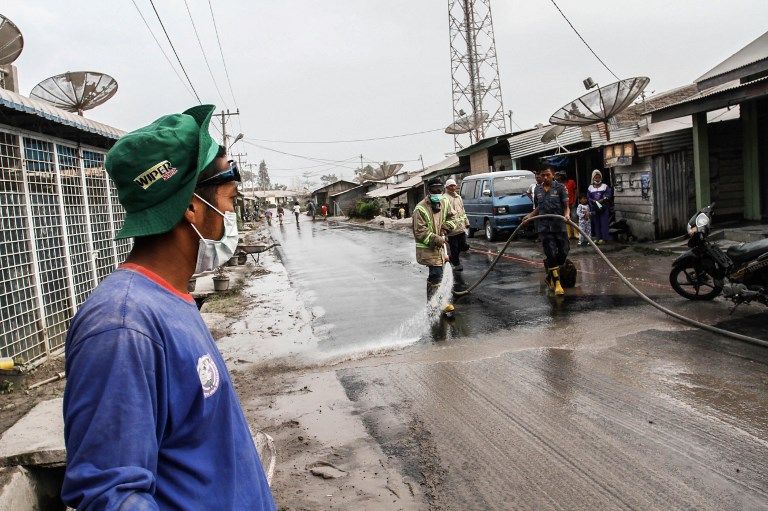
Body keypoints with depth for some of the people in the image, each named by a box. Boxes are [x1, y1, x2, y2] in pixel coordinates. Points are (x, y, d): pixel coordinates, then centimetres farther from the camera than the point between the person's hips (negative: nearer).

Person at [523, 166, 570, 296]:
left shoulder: (560, 187, 0)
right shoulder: (537, 190, 12)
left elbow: (566, 206, -3)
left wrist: (567, 215, -24)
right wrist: (530, 215, 5)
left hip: (559, 225, -1)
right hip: (544, 227, 1)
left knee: (563, 252, 3)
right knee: (551, 254, -3)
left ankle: (550, 276, 25)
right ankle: (556, 283, 3)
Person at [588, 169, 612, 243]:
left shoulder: (605, 186, 4)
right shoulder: (590, 188, 8)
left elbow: (608, 196, -5)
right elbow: (588, 198, 2)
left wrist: (602, 200, -20)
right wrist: (595, 201, -14)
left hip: (604, 208, -2)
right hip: (594, 209, 2)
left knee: (604, 223, -3)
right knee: (596, 223, 6)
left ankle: (604, 238, 1)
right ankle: (597, 237, 12)